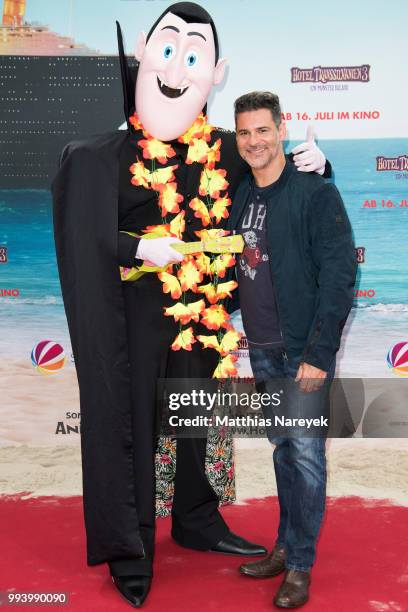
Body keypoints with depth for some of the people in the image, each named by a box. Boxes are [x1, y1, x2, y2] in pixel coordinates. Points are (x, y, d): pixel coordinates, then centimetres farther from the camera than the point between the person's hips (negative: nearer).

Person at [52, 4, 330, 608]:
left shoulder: (223, 150, 2)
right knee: (133, 417, 3)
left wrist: (311, 162, -2)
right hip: (137, 305, -4)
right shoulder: (109, 154, -8)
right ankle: (129, 549, 18)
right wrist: (138, 249, -21)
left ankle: (196, 520, 36)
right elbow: (86, 239, -8)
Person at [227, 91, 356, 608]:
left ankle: (300, 565, 15)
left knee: (305, 453, 0)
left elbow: (339, 275, -14)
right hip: (260, 351, 6)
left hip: (303, 351, -5)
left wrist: (319, 353, -17)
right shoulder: (240, 196, 8)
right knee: (282, 450, 15)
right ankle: (286, 547, 29)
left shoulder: (316, 193, -10)